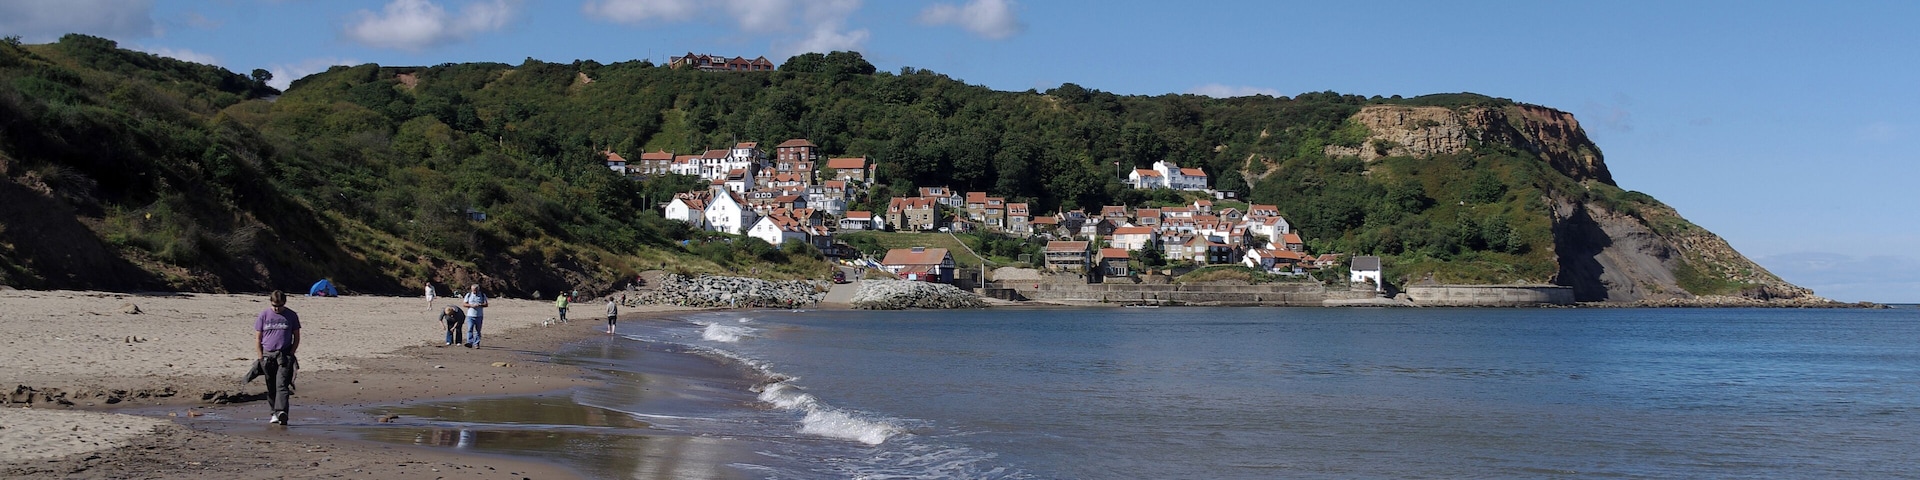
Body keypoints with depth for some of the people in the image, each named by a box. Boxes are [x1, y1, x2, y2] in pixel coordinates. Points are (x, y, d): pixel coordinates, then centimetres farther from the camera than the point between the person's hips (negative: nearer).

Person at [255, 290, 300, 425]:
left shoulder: (291, 316, 3)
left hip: (284, 355, -2)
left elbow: (296, 337, 8)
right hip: (267, 355, 2)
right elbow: (258, 338, 8)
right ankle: (274, 413, 19)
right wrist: (261, 357, 1)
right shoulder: (264, 315, 5)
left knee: (282, 384, -15)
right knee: (271, 387, 8)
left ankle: (281, 412, -26)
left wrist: (290, 354, -2)